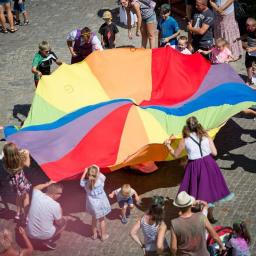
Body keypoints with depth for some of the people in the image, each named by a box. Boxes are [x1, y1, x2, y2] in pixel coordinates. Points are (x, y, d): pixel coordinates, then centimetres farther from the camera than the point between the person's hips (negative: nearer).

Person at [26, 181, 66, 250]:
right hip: (45, 235, -5)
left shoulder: (37, 195, -10)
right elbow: (59, 223, -7)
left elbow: (35, 188, 18)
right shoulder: (55, 205, -23)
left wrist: (48, 184, 19)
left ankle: (40, 239, 22)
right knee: (63, 222, 19)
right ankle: (47, 241, 11)